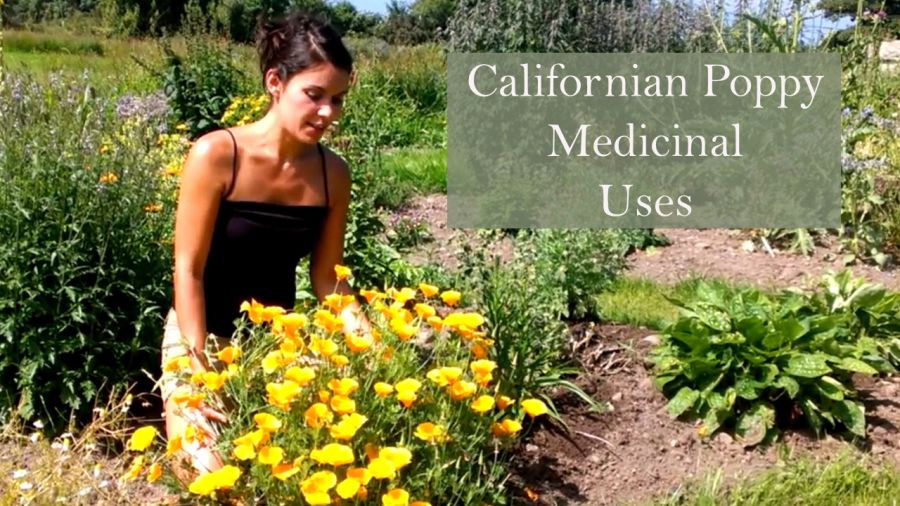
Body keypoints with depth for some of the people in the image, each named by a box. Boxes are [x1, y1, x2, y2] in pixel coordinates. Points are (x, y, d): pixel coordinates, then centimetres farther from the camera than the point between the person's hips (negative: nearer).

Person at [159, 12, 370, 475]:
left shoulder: (333, 173, -8)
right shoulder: (216, 155, -20)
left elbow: (327, 279, 0)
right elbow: (188, 270, -17)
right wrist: (200, 372, -23)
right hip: (202, 339, -3)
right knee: (215, 471, -15)